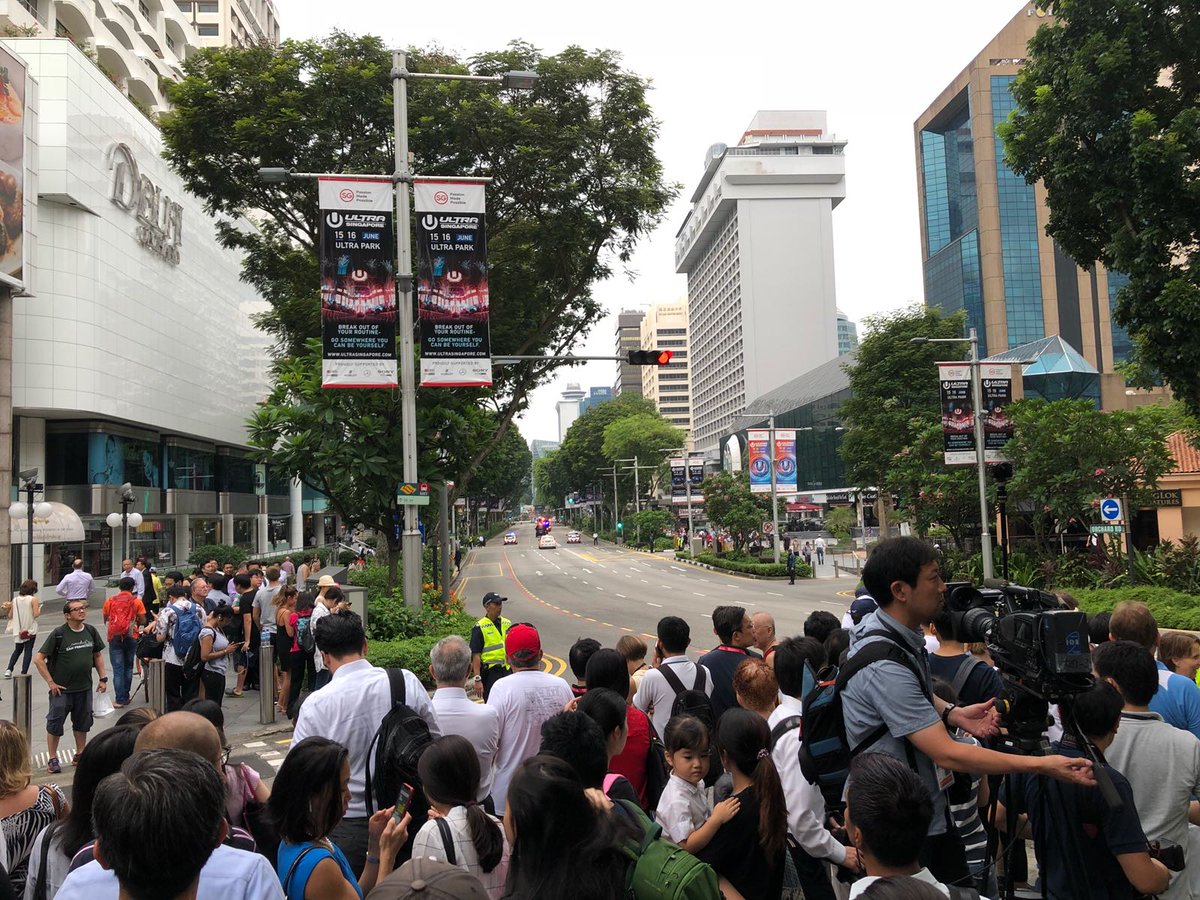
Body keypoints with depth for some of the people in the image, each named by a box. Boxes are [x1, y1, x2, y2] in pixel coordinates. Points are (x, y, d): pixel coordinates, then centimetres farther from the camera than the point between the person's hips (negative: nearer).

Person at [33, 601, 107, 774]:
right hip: (62, 689, -5)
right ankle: (53, 759, 16)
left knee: (83, 722, 14)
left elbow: (98, 655, 13)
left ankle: (80, 754, 29)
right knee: (55, 723, 2)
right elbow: (38, 659, -11)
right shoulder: (59, 634, -13)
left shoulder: (90, 631, 2)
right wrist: (51, 682, -13)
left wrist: (103, 678, 8)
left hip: (84, 688, 5)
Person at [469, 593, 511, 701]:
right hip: (490, 672, -5)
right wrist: (477, 679, -17)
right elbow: (475, 655, -12)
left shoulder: (507, 624, 10)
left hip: (508, 671, 5)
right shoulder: (479, 628, -9)